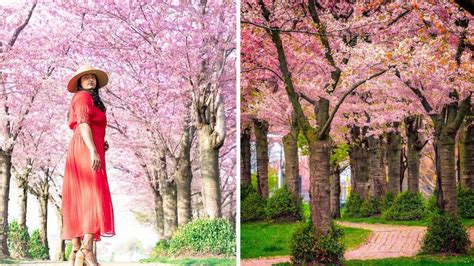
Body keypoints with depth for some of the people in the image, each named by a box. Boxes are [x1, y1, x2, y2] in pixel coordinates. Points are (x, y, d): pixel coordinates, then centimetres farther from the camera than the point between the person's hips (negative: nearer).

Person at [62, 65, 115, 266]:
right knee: (93, 197, -20)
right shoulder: (84, 97, -1)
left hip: (80, 151, 10)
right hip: (86, 150, -10)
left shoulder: (88, 99, 27)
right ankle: (86, 249, -31)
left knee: (80, 201, 3)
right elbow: (83, 124, -15)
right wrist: (93, 151, -26)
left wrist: (100, 145, 11)